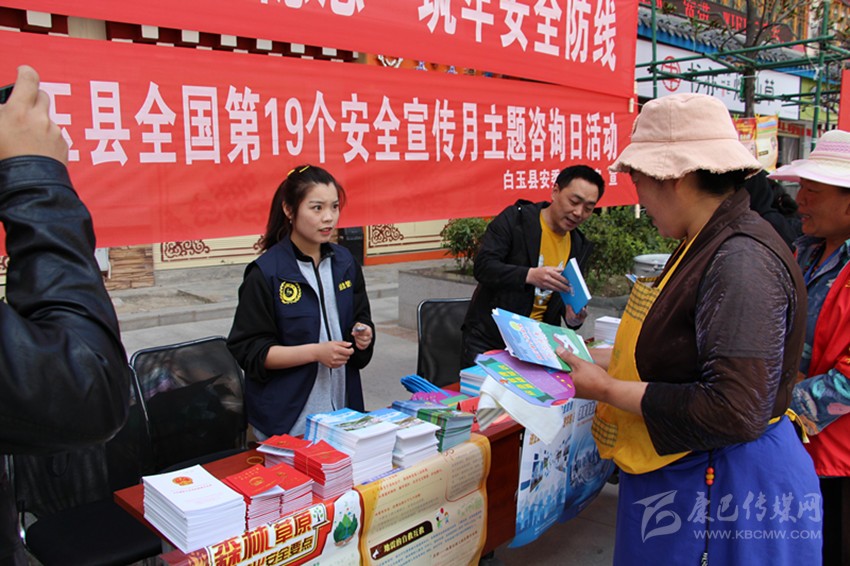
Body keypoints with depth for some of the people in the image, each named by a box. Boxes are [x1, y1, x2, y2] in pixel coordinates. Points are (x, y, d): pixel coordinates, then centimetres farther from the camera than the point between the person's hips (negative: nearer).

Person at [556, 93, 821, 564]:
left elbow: (734, 413, -29)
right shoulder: (708, 245, 7)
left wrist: (609, 390, -21)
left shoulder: (742, 261, -25)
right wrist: (603, 363, 8)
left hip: (724, 488, -9)